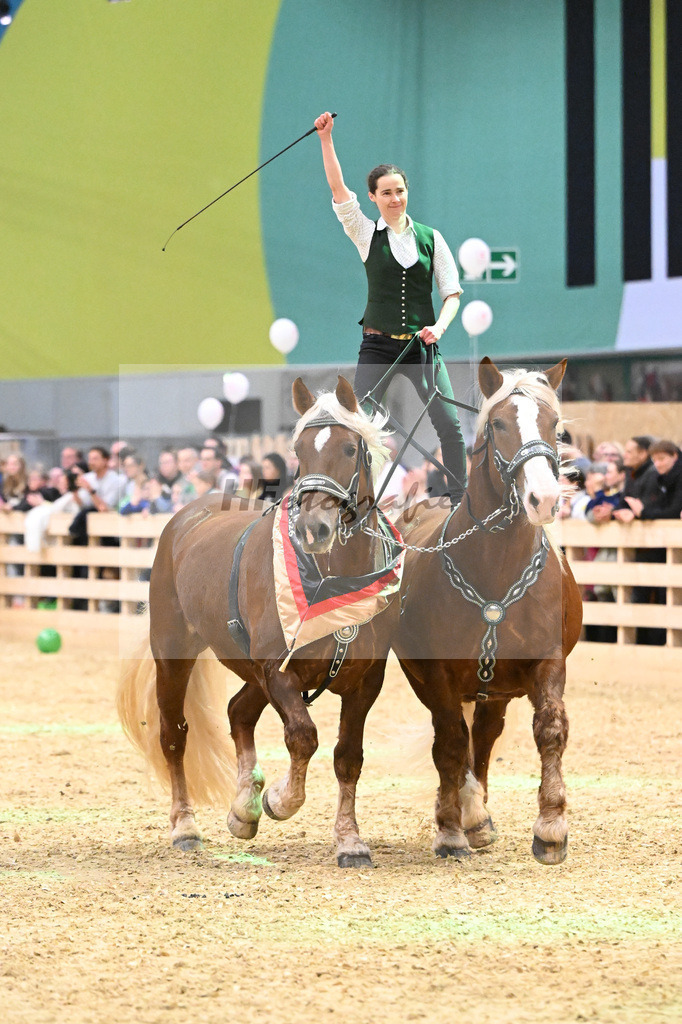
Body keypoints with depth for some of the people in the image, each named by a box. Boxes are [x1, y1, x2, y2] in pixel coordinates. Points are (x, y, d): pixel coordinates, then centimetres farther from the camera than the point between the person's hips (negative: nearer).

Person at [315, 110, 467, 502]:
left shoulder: (430, 237, 6)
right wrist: (326, 139, -18)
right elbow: (338, 190, -8)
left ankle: (460, 499, 4)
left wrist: (439, 326, -13)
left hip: (422, 345, 1)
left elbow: (452, 291, 6)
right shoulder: (366, 234, 4)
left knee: (450, 425, -7)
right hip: (378, 345, -1)